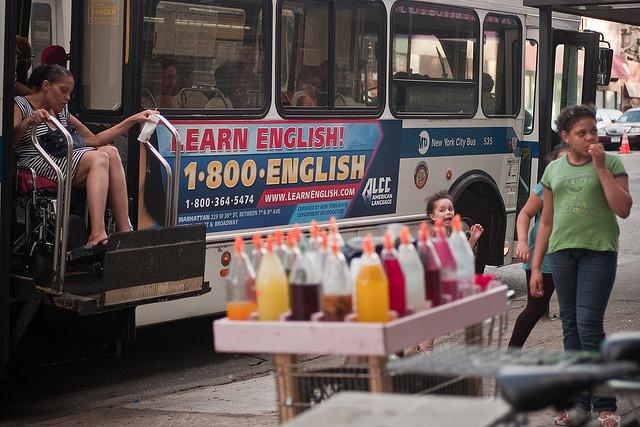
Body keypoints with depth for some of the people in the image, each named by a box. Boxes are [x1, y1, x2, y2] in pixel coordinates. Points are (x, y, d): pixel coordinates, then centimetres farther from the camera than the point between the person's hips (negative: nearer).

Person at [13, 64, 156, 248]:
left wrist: (133, 120, 18)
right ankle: (97, 234, -43)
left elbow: (94, 139, 22)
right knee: (99, 158, -27)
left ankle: (124, 230, -27)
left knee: (110, 151, -19)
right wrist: (29, 122, -31)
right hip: (35, 164, -7)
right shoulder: (21, 105, 4)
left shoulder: (62, 111, 26)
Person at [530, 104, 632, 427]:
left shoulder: (611, 163, 2)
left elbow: (623, 209, -10)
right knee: (570, 326, 5)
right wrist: (536, 267, 11)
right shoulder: (554, 170, 11)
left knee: (589, 324, -12)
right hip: (562, 251, 4)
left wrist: (600, 168, -13)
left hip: (599, 251, -4)